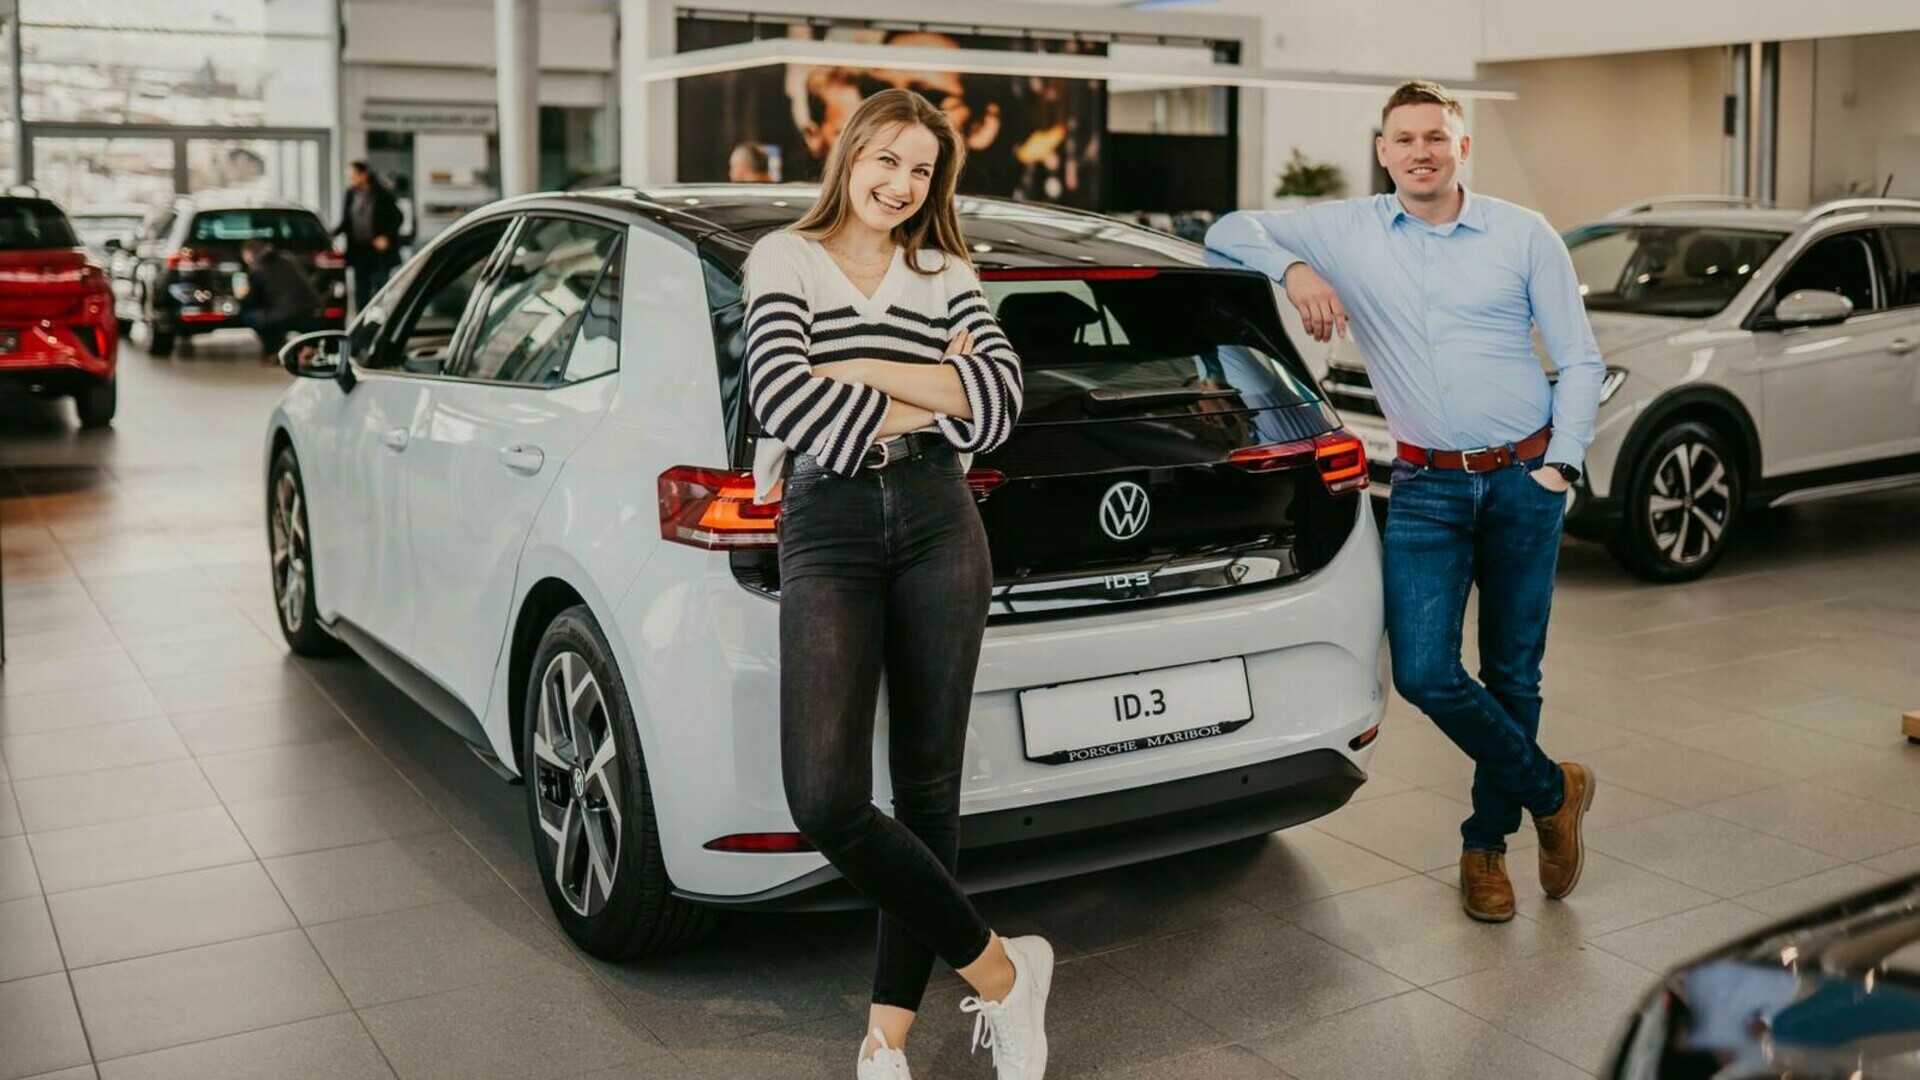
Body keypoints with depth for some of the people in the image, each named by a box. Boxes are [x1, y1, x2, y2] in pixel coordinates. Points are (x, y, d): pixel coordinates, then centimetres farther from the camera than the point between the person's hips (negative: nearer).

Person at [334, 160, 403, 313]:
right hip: (359, 250, 5)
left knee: (379, 289, -3)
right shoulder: (351, 194, 5)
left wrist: (386, 237, -12)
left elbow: (397, 218, -3)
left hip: (379, 250, -5)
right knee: (361, 291, 9)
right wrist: (333, 233, -2)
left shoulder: (382, 195, -8)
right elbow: (346, 220, 13)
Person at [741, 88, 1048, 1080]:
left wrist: (860, 372, -9)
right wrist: (934, 397, -5)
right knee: (825, 801, -17)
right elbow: (776, 390, -10)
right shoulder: (784, 258, 8)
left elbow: (1002, 397, -3)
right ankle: (999, 971, 2)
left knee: (926, 789, 3)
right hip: (826, 531, -2)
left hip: (938, 524, 3)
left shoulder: (947, 276, 15)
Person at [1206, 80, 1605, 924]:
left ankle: (1487, 841, 27)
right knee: (1424, 674, -11)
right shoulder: (1346, 232, 3)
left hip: (1525, 479, 0)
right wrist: (1292, 268, -10)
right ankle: (1552, 792, 14)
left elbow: (1580, 359, 5)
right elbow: (1227, 231, 9)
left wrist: (1561, 465, -4)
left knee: (1513, 673, 7)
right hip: (1427, 487, 0)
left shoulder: (1523, 235, 2)